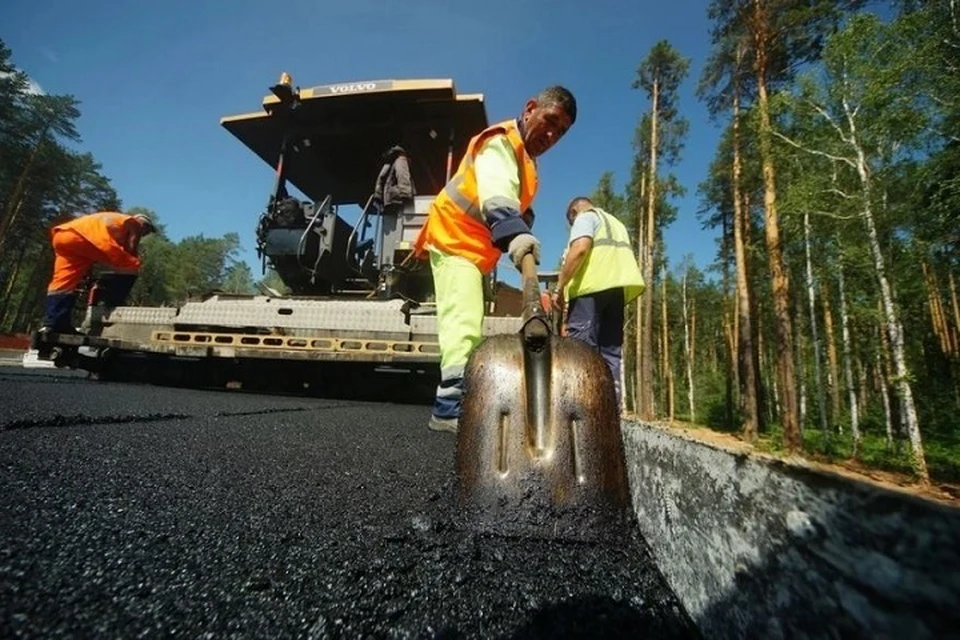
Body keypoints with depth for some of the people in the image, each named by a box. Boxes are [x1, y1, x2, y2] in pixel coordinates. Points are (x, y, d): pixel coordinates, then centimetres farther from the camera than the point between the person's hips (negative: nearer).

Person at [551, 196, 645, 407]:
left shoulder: (585, 218, 8)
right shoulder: (616, 223, 33)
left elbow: (580, 249, -12)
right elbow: (622, 259, 26)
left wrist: (559, 287, -12)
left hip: (591, 287, -8)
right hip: (617, 288, 8)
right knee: (610, 351, 4)